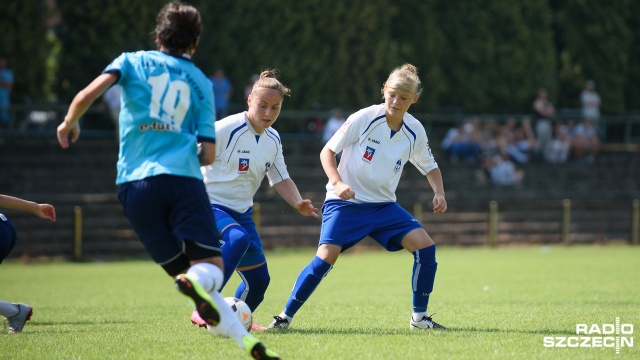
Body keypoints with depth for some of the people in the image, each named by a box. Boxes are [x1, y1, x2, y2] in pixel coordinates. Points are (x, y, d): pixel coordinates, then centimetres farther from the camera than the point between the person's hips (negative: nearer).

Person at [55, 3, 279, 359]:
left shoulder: (132, 61, 14)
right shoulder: (201, 83, 16)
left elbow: (86, 96, -1)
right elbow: (208, 155, 11)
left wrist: (69, 123, 19)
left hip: (134, 183, 1)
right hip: (182, 177, -1)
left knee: (184, 271, 6)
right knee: (212, 266, -1)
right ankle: (197, 281, -40)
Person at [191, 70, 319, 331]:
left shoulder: (273, 140, 5)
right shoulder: (225, 130, -18)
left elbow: (280, 179, 13)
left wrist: (298, 204, -6)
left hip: (242, 213, 8)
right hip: (210, 207, -8)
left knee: (258, 280, 7)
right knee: (237, 239, -38)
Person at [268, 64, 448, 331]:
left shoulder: (415, 132, 0)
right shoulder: (364, 119, -13)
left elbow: (430, 167, 16)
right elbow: (328, 151, -8)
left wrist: (439, 193, -2)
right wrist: (337, 183, -23)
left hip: (384, 205, 4)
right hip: (345, 202, -4)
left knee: (425, 245, -13)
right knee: (327, 256, -22)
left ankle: (419, 317, 2)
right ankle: (285, 316, -9)